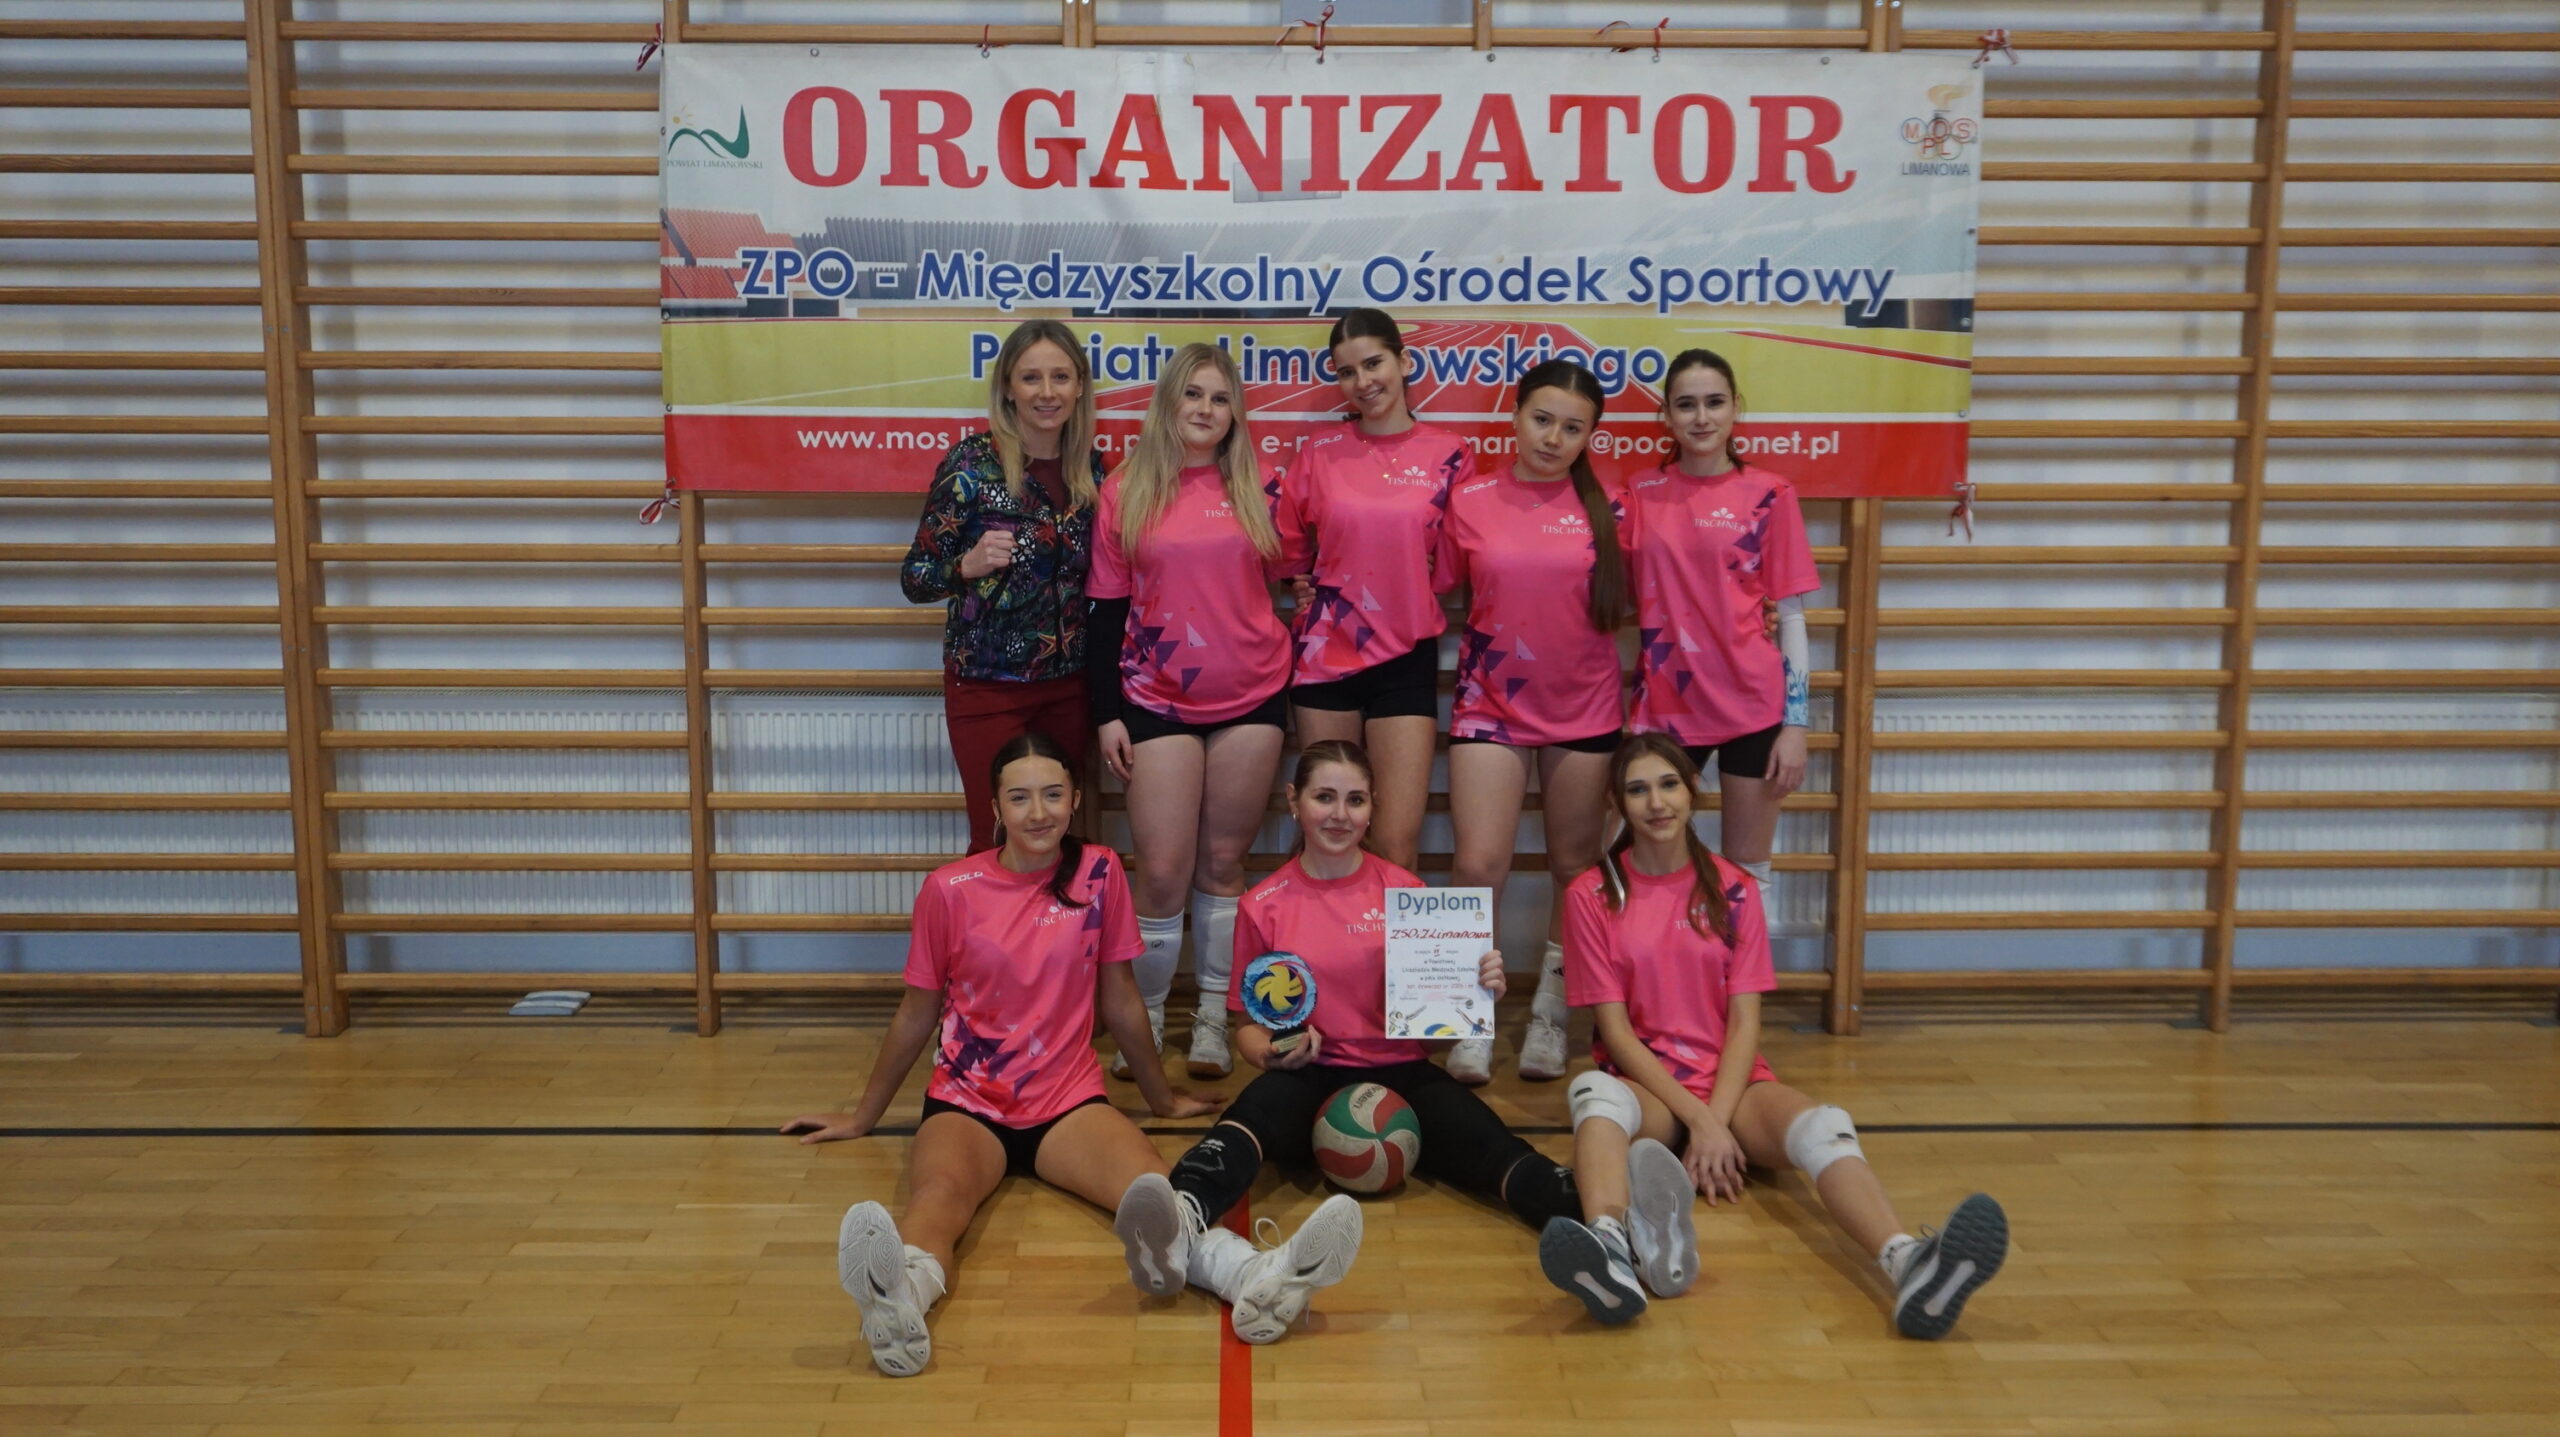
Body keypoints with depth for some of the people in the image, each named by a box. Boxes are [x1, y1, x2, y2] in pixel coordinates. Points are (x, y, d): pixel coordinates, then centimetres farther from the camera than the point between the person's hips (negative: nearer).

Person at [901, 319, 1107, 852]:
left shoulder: (1091, 466, 3)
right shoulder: (973, 463, -10)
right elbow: (915, 579, -8)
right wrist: (969, 565, -26)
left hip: (1069, 685, 4)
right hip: (989, 686, -4)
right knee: (998, 843, 1)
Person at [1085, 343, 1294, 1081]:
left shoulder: (1256, 488, 4)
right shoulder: (1125, 492, 1)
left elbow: (1284, 579, 12)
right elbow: (1107, 608, 3)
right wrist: (1107, 713, -2)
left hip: (1251, 697, 1)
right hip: (1158, 700, -1)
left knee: (1224, 861, 7)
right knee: (1162, 871, -4)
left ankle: (1213, 1019, 16)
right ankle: (1144, 1019, 12)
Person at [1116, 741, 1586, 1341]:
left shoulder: (1405, 891, 7)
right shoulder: (1264, 905, 6)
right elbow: (1247, 1026, 12)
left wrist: (1478, 989, -12)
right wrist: (1273, 1050, -11)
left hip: (1400, 1073, 1)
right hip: (1309, 1079, -1)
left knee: (1483, 1138, -30)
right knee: (1258, 1106, -36)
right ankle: (1185, 1214, -65)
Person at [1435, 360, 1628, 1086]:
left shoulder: (1604, 507, 0)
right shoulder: (1469, 501, -2)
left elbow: (1620, 603, 8)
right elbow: (1444, 593, 6)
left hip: (1584, 708, 1)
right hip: (1491, 705, -1)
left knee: (1576, 867, 9)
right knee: (1479, 865, -10)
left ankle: (1550, 1016, 25)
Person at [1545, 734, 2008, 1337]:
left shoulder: (1732, 890, 7)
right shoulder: (1591, 896, 1)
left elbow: (1745, 1023, 0)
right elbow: (1615, 1030, -5)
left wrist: (1716, 1121, -16)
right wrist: (1696, 1119, -17)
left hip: (1733, 1082, 2)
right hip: (1644, 1083, -2)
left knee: (1823, 1126, -31)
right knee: (1595, 1093, -38)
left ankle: (1909, 1267, -58)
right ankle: (1611, 1247, -67)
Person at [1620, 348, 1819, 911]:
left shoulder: (1769, 494, -1)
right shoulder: (1642, 491, 6)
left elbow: (1791, 615, -2)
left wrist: (1795, 725, -6)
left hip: (1751, 701, -2)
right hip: (1665, 702, 2)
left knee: (1747, 869, 6)